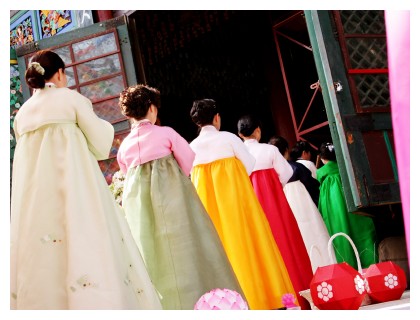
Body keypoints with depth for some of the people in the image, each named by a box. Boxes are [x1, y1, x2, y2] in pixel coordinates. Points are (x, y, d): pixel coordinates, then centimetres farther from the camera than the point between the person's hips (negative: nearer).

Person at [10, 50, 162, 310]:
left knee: (39, 263, -1)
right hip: (75, 189, -5)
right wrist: (105, 126, 21)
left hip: (31, 200, 5)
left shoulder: (22, 114, 18)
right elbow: (100, 143, 1)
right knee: (85, 249, -8)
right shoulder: (70, 98, 4)